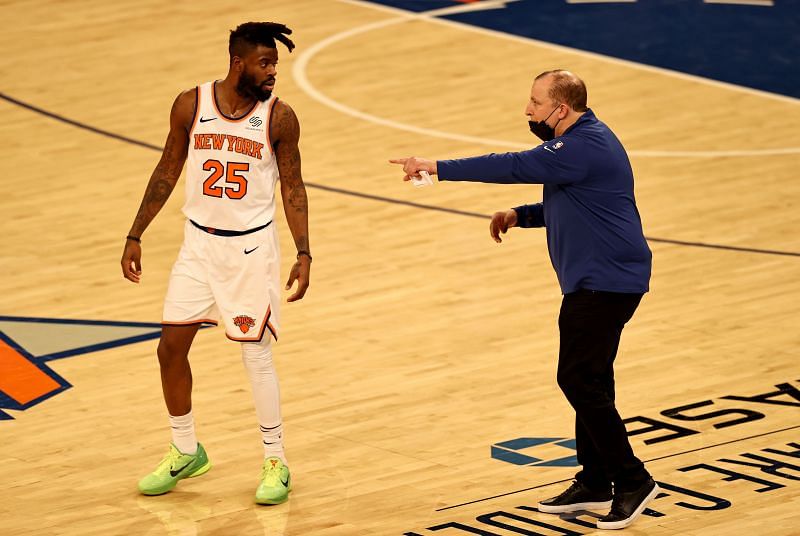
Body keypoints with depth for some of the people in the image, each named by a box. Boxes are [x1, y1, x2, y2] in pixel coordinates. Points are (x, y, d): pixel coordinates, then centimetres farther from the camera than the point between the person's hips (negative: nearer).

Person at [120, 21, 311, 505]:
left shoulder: (279, 117, -10)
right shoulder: (191, 105, -6)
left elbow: (293, 188, -3)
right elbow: (168, 172, 5)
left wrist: (304, 255, -11)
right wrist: (135, 236, 4)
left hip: (251, 247, -3)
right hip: (199, 243, 3)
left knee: (256, 351, -3)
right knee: (171, 347, 4)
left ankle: (276, 463, 10)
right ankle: (186, 452, 23)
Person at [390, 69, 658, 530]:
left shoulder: (584, 147, -19)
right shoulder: (581, 141, 15)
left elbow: (514, 167, -24)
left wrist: (437, 168, -21)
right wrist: (521, 215, 12)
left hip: (607, 281, -11)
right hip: (596, 281, 11)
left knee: (579, 379, -11)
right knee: (589, 381, 13)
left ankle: (633, 481, -6)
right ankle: (595, 484, 20)